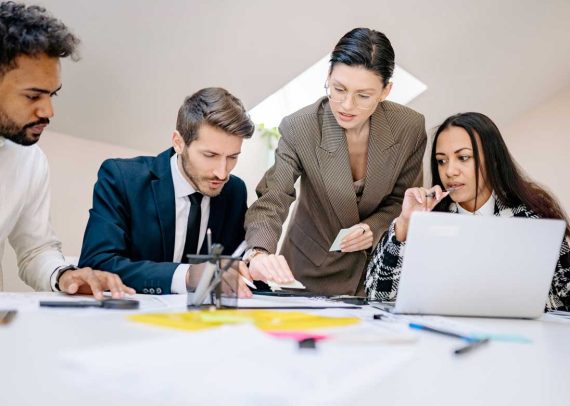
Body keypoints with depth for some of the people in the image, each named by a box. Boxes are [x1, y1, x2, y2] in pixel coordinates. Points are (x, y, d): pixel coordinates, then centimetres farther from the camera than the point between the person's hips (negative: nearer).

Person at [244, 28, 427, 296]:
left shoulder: (410, 127, -10)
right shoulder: (298, 129, -16)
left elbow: (401, 201, 4)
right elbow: (271, 201, -23)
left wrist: (374, 229, -16)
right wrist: (259, 253, -42)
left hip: (379, 271, 1)